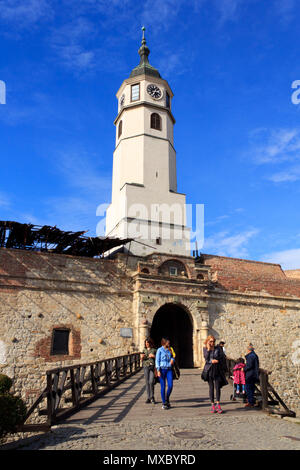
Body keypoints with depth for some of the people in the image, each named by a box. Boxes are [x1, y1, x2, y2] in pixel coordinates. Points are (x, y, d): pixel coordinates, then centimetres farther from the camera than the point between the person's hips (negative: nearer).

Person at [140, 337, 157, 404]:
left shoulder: (154, 350, 3)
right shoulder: (144, 350, 13)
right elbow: (142, 359, 13)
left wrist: (153, 356, -14)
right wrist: (142, 357, -9)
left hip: (152, 366, -3)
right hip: (146, 366, 3)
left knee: (151, 382, -12)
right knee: (147, 383, 3)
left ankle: (152, 397, 3)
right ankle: (149, 398, 10)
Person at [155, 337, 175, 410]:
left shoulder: (169, 350, 12)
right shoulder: (160, 350, -2)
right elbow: (157, 361, -4)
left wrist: (172, 360, -3)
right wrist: (158, 371, -11)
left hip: (169, 369, 4)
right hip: (162, 369, -4)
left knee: (170, 385, -4)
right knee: (163, 387, 0)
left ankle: (167, 399, 22)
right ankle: (164, 404, 11)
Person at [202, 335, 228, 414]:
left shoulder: (218, 348, 5)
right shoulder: (205, 349, 4)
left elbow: (221, 357, 2)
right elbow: (206, 358, -9)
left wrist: (216, 361, -12)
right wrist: (208, 349, -13)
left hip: (217, 370, 0)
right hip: (209, 369, 0)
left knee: (217, 387, -6)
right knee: (211, 387, 5)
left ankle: (218, 405, 3)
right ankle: (212, 405, 13)